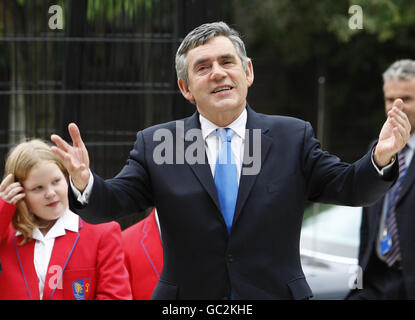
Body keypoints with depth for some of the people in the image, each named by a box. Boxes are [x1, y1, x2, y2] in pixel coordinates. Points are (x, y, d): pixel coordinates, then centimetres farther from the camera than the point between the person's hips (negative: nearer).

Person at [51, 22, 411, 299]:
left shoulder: (293, 137, 3)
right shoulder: (154, 144, 1)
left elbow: (350, 188, -1)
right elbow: (109, 203, -3)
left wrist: (380, 157, -21)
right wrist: (84, 180, -26)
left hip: (276, 292, 0)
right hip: (188, 297, 0)